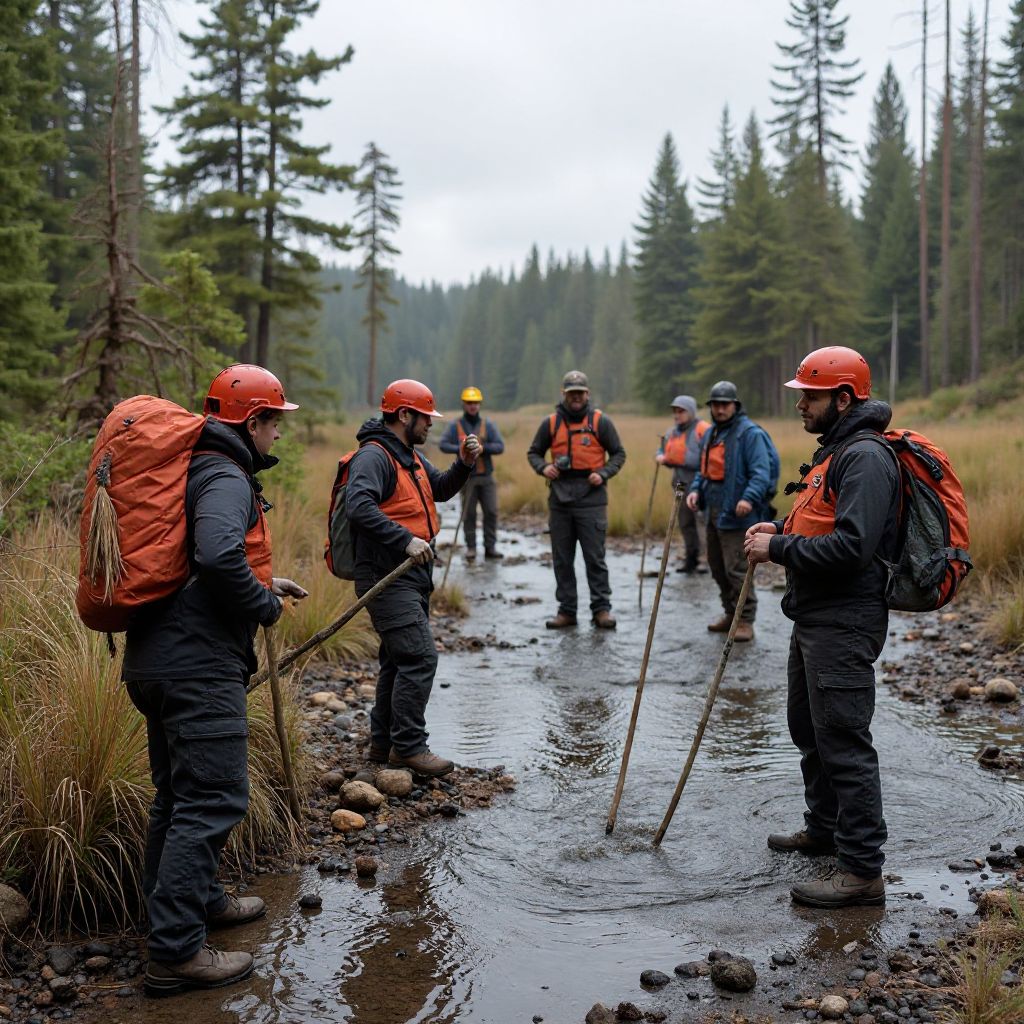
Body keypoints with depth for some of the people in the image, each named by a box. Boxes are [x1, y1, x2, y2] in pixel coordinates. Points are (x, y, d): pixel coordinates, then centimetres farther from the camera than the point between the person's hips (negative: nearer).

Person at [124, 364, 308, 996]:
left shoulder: (194, 471, 18)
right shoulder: (226, 481, -14)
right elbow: (219, 557, -32)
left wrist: (261, 581, 21)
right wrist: (265, 605, -15)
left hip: (157, 659, 11)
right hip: (199, 665, -11)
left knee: (181, 792, 21)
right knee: (214, 800, -7)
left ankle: (200, 899, 38)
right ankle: (176, 952, -5)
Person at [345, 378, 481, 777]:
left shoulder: (409, 456, 17)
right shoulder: (374, 456, -16)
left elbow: (440, 489, 25)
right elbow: (359, 506, -30)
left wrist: (464, 463, 7)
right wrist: (405, 539, -34)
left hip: (411, 575, 11)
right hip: (386, 575, -11)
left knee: (400, 660, 15)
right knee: (420, 657, -14)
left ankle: (383, 743, 24)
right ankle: (408, 747, -7)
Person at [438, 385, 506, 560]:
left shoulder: (487, 424, 5)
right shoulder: (455, 425, 2)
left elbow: (500, 447, -2)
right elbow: (443, 444, -5)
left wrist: (483, 447, -18)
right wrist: (461, 449, -19)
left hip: (487, 476, 2)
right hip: (467, 477, -2)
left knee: (491, 511, -2)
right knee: (469, 513, 3)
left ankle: (490, 547, 5)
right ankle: (471, 547, 13)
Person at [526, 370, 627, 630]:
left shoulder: (600, 421, 1)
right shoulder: (551, 423, 7)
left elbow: (618, 453, 7)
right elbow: (534, 452, 16)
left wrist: (603, 474, -10)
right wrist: (543, 468, -5)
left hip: (591, 498, -3)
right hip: (560, 498, 3)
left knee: (595, 557, -3)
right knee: (562, 559, 7)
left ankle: (601, 608, 4)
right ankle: (566, 610, 15)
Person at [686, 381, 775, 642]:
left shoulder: (750, 433, -12)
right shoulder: (710, 434, 16)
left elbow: (761, 473, -19)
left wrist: (749, 498, -32)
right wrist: (695, 490, 7)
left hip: (736, 514, -9)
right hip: (713, 513, 9)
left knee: (736, 570, -8)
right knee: (718, 567, 16)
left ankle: (745, 621, 1)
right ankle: (730, 614, 29)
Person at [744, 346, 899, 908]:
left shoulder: (866, 456, -18)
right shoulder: (834, 451, 17)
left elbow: (851, 545, -28)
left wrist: (780, 548, -19)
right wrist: (781, 530, 7)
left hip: (843, 625, -11)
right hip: (815, 619, 11)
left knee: (844, 742, -8)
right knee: (810, 731, 22)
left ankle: (862, 870, -2)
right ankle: (823, 829, 38)